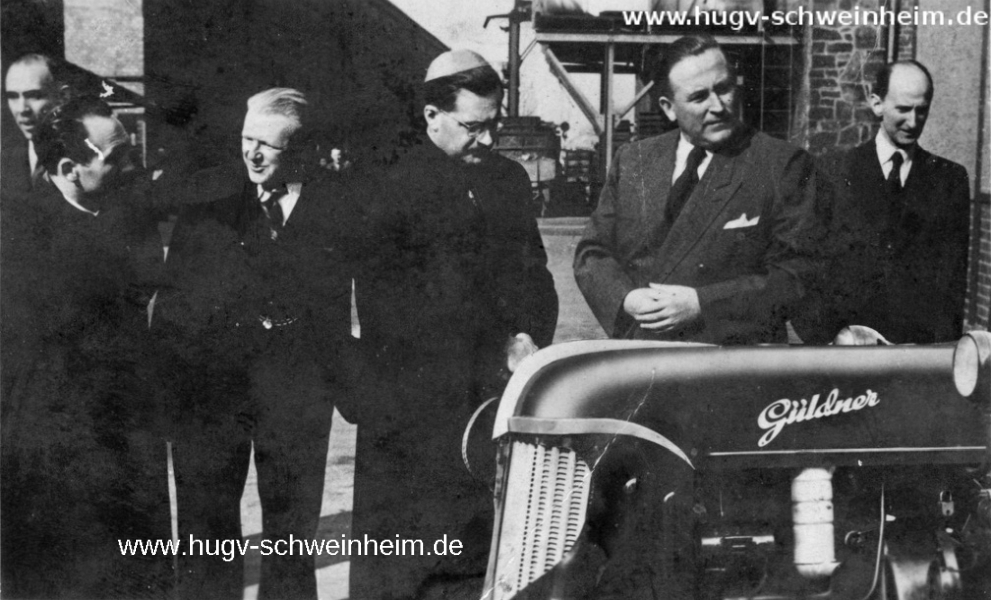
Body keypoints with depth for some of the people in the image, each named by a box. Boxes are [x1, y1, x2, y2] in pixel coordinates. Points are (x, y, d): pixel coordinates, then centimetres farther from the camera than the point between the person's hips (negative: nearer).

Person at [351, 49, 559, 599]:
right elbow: (378, 297, -6)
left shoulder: (509, 179, 14)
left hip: (498, 385, 5)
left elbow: (533, 270, 17)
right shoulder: (394, 186, -5)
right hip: (416, 403, -5)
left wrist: (530, 335, 0)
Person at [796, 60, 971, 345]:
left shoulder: (951, 178, 10)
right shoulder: (833, 171, 6)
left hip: (922, 344, 1)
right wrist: (834, 331, -11)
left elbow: (953, 273, 6)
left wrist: (945, 344, -7)